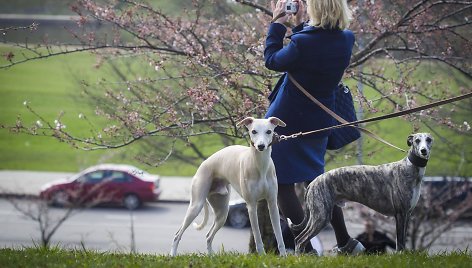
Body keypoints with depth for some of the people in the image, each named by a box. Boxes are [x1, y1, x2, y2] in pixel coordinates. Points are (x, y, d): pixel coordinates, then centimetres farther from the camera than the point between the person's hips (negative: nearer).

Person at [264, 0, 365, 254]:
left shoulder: (303, 42, -25)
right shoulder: (346, 40, -4)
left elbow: (272, 59, -7)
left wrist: (278, 23, 1)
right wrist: (299, 24, 11)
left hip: (288, 120, -8)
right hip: (319, 121, 8)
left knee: (283, 185, 3)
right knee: (316, 180, 24)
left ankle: (305, 246, 0)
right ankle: (345, 243, 28)